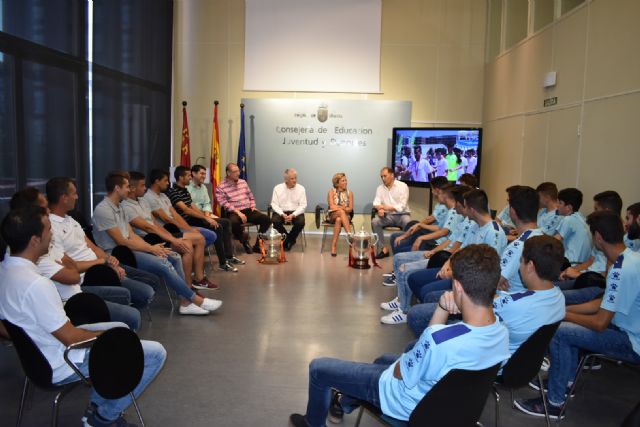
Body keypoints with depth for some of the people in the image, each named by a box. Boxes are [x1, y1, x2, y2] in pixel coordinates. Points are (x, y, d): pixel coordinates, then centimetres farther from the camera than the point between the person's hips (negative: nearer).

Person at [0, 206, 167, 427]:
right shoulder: (36, 284, -33)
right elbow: (70, 338, -26)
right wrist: (104, 335, -6)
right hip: (64, 365, -10)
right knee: (156, 353, -8)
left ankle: (99, 406, 24)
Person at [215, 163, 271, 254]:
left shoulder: (243, 182, 18)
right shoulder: (221, 187, -1)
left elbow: (251, 196, 24)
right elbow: (225, 203, -11)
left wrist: (253, 207, 5)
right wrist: (238, 212, -19)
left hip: (248, 210, 5)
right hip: (234, 213, -5)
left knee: (266, 219, -17)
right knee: (234, 222, -40)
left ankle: (257, 245, -5)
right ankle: (245, 242, -11)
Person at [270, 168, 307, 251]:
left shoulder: (301, 188, 1)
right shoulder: (277, 188, 1)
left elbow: (303, 205, -4)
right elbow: (274, 204, -3)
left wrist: (293, 215, -19)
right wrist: (282, 214, -20)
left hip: (295, 212, 0)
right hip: (281, 212, 0)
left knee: (301, 222, -32)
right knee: (275, 221, -32)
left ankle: (287, 241, -5)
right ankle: (290, 240, -7)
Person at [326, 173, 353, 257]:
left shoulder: (349, 193, 6)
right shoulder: (331, 192, 1)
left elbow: (350, 209, 0)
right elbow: (332, 206, -11)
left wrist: (338, 207, -14)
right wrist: (343, 207, -14)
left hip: (345, 216, 2)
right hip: (332, 215, -2)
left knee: (339, 220, -37)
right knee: (341, 212, -38)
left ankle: (334, 245, -40)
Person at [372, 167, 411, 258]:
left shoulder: (403, 186, -4)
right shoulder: (380, 188, 10)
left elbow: (402, 206, -12)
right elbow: (376, 203, 1)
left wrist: (386, 207, -25)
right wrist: (380, 209, -24)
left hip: (401, 215, -3)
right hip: (387, 216, 3)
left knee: (408, 223, -35)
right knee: (374, 222, -25)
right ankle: (383, 249, -19)